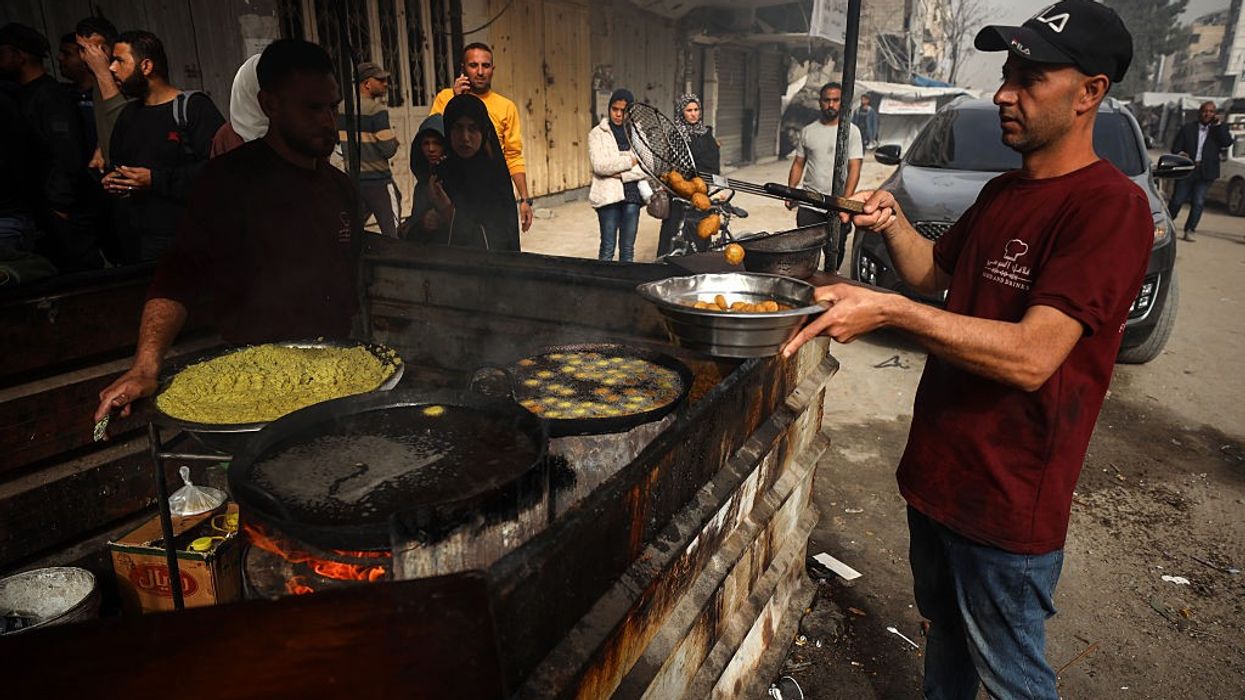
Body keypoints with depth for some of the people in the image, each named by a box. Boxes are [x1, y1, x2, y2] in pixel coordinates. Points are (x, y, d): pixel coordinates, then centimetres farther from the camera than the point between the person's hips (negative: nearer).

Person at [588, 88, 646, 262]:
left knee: (628, 248, 7)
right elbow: (599, 165, -12)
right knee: (608, 247, -1)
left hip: (632, 194, 3)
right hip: (608, 194, -2)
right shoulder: (597, 133, 3)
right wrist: (629, 161, -7)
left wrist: (618, 172, -11)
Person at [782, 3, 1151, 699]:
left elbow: (1031, 357, -30)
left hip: (1008, 497, -8)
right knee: (945, 630, 27)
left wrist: (889, 310, -35)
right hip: (938, 467, 8)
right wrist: (892, 220, -1)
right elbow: (932, 272, 18)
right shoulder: (1002, 193, 9)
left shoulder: (1111, 206, -20)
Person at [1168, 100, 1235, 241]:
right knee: (1177, 200, 3)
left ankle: (1189, 231, 1)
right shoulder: (1187, 128, 6)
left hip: (1205, 173, 1)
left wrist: (1218, 124, -10)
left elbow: (1227, 142, -9)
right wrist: (1180, 154, -19)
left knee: (1198, 203, -4)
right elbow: (1175, 148, 3)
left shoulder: (1219, 129, 8)